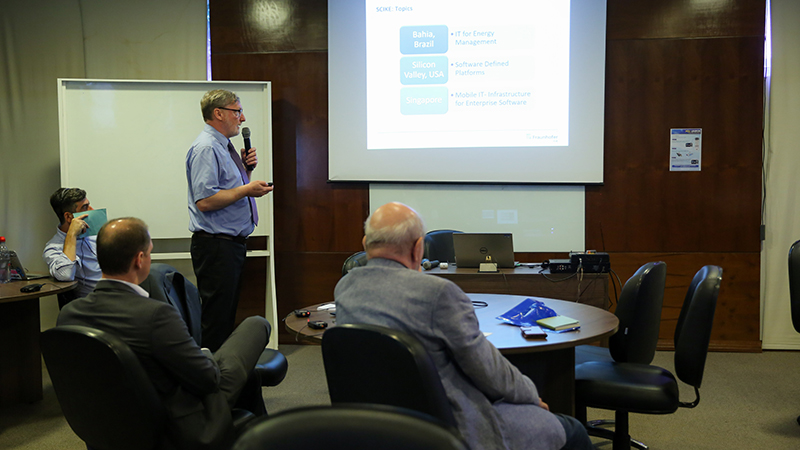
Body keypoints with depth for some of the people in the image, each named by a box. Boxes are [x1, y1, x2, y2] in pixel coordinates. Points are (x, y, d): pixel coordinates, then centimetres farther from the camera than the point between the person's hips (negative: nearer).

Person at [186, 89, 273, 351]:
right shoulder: (206, 148, -14)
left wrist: (246, 169, 8)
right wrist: (246, 189, -17)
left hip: (233, 242, 10)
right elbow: (205, 201, -23)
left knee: (228, 315, 15)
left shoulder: (224, 147, 16)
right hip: (216, 246, -10)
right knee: (216, 318, -6)